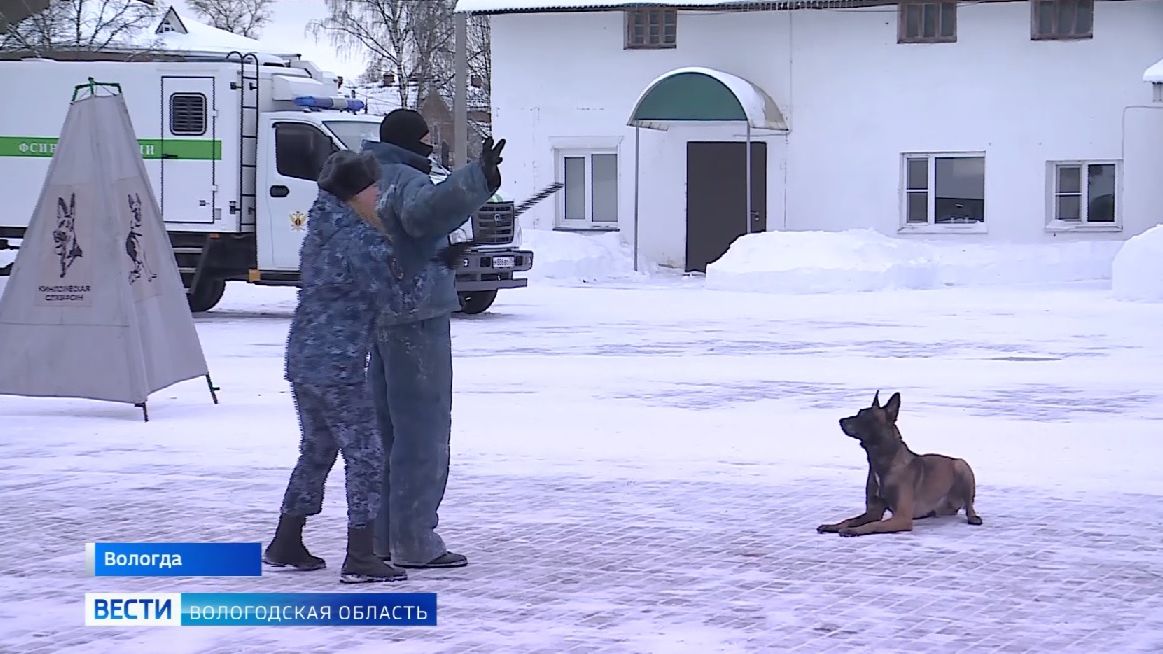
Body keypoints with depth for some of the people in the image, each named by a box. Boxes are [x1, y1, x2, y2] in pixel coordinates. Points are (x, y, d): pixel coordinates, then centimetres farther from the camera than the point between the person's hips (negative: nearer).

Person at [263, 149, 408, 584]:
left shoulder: (322, 232, 13)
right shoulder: (357, 240, -17)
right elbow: (385, 287, -14)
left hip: (302, 358, 10)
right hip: (337, 366, -10)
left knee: (316, 450, 21)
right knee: (365, 454, -3)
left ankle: (285, 545, 27)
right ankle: (360, 558, -3)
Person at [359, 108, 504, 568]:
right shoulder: (408, 180, -15)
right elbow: (426, 211, -39)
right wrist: (477, 180, -51)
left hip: (375, 318, 9)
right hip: (415, 315, -9)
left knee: (386, 428, 15)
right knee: (423, 429, -5)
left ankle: (382, 537, 20)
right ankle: (414, 542, -5)